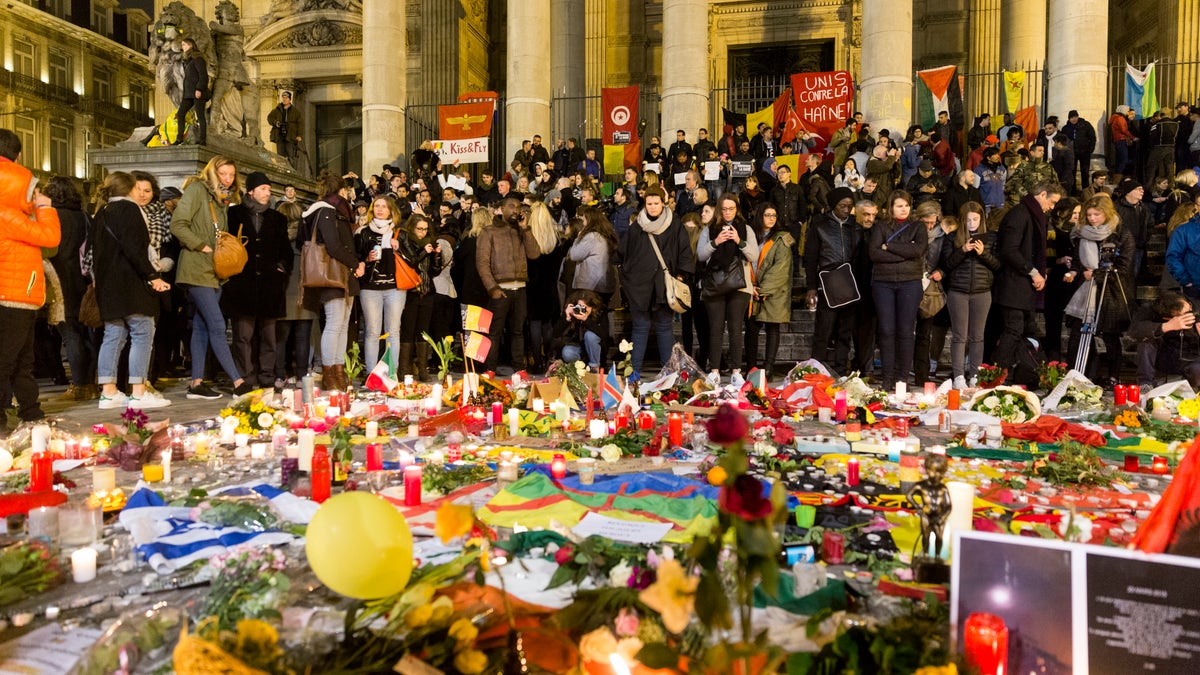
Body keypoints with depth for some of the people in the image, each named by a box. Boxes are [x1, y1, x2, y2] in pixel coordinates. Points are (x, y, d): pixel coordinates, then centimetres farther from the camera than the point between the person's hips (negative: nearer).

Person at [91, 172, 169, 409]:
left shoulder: (101, 215, 19)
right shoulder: (128, 209, -7)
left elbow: (97, 252, 20)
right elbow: (134, 248, -17)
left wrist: (101, 279, 24)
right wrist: (152, 276, -16)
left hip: (107, 285, 9)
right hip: (130, 283, -9)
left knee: (113, 336, 9)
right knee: (142, 333, -6)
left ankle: (109, 392, 11)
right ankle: (138, 392, -9)